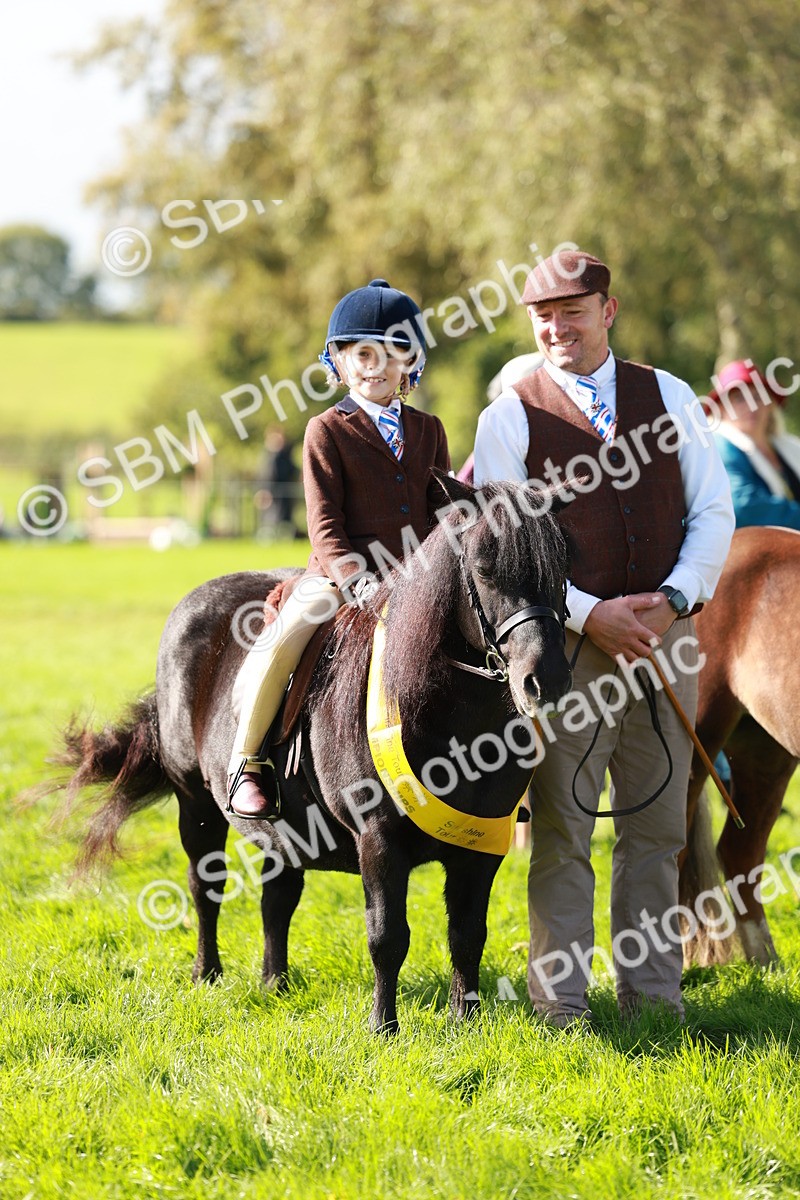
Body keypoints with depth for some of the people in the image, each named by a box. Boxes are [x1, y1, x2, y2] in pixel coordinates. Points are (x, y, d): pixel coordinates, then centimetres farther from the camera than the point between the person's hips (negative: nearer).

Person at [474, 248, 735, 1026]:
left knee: (656, 825, 8)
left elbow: (712, 511, 6)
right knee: (561, 829, 0)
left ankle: (652, 993, 17)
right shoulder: (511, 417, 0)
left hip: (664, 638, 3)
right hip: (568, 641, -3)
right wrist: (591, 614, -16)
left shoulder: (668, 397, 9)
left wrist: (673, 599, -11)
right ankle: (560, 1002, 6)